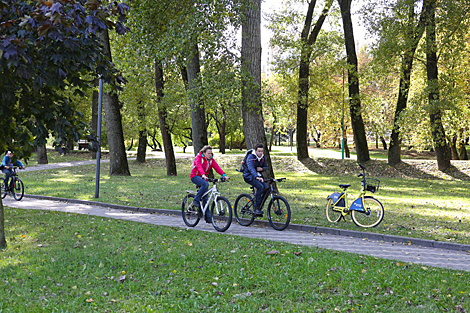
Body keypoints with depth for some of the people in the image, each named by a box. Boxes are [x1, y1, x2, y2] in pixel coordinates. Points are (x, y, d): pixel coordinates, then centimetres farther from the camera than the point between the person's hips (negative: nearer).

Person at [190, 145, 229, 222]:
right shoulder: (199, 158, -15)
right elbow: (199, 167, -33)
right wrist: (203, 175, -53)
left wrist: (224, 175, -30)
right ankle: (196, 200, -22)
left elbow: (217, 167, -14)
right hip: (195, 176, -5)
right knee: (205, 184, -36)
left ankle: (208, 217, 0)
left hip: (203, 177, 5)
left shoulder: (211, 160, 1)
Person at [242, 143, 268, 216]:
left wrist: (261, 169, -12)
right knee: (260, 187, -29)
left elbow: (265, 167, 15)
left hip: (258, 176, 6)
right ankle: (256, 208, -22)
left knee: (266, 188, -16)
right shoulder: (251, 157, -20)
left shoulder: (263, 158, 0)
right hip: (249, 176, -6)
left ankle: (259, 207, -1)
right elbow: (251, 168, -35)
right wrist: (257, 177, -52)